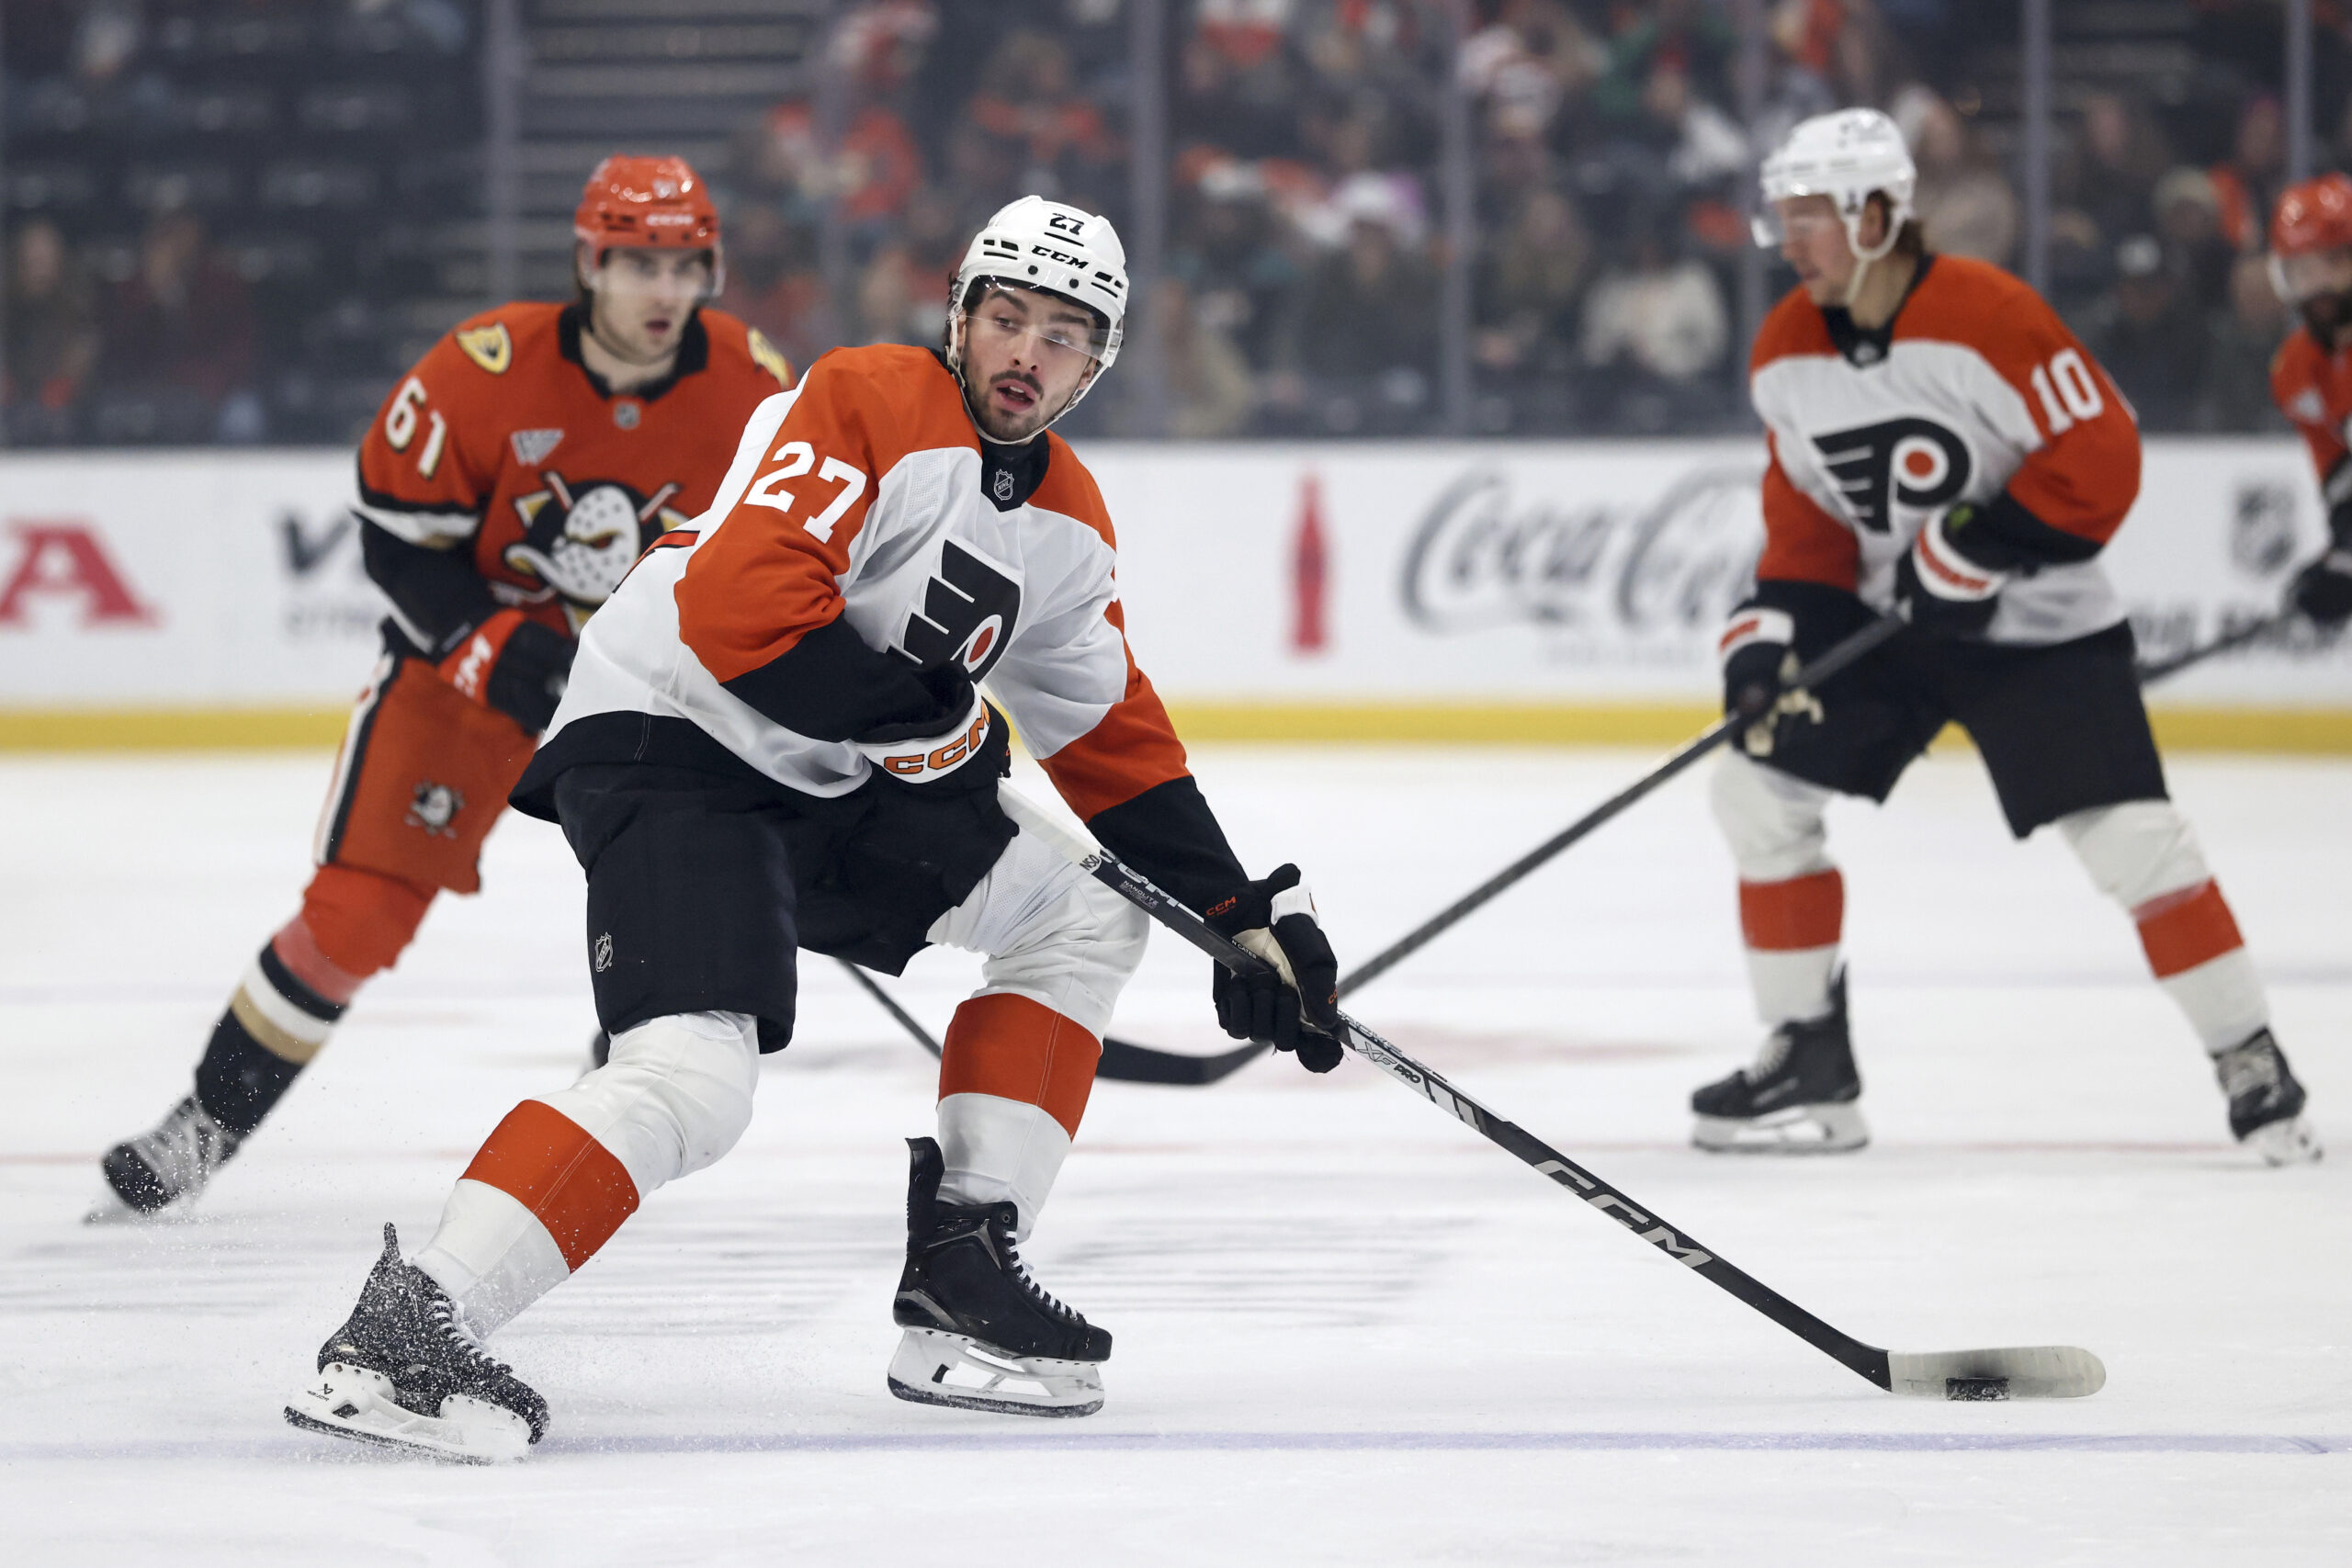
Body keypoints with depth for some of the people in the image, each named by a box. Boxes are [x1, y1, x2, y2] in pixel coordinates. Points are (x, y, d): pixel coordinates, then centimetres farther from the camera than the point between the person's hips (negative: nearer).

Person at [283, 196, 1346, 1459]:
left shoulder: (1066, 521, 11)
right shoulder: (868, 405, -16)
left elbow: (1112, 740, 20)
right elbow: (738, 606, -27)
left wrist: (1243, 909, 16)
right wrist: (925, 718, -20)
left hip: (826, 788, 10)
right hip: (669, 743, -10)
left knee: (1089, 913, 11)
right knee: (693, 1079, -29)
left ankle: (958, 1277, 7)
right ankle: (408, 1330, -31)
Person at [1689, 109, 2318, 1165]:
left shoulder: (1986, 316, -23)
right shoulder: (1784, 354, -1)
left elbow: (2100, 458, -23)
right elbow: (1805, 517, 7)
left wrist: (1979, 545, -26)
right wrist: (1769, 630, -7)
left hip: (2038, 628, -6)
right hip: (1883, 617, 6)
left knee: (2129, 834, -16)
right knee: (1759, 789, 0)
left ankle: (2253, 1068, -4)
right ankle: (1809, 1060, 11)